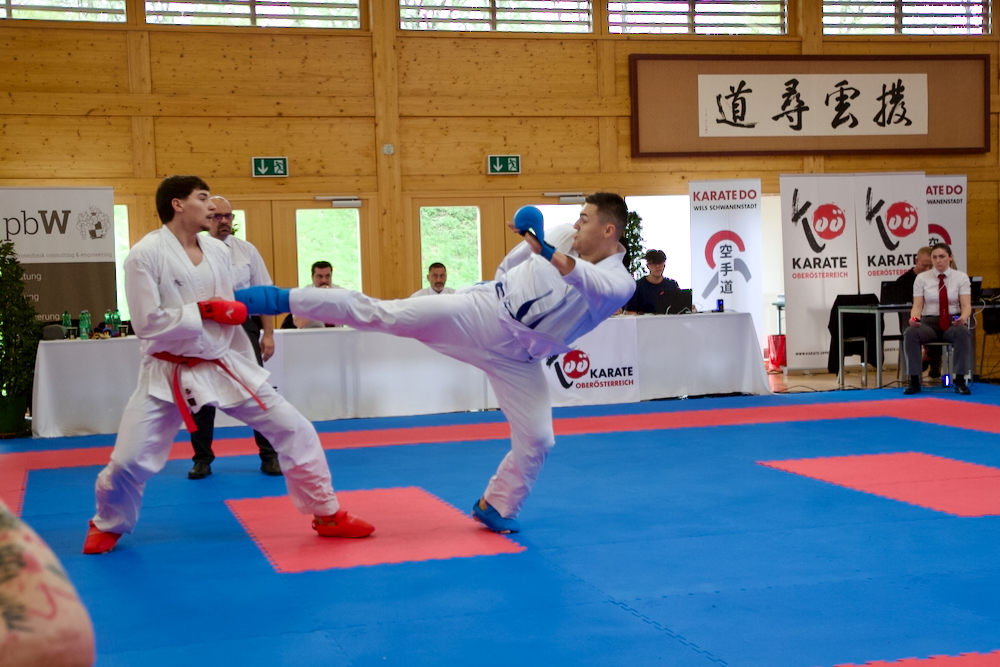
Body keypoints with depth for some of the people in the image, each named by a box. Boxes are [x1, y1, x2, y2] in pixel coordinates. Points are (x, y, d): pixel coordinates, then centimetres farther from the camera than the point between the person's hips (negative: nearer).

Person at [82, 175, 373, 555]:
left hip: (225, 367, 5)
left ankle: (327, 515, 17)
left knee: (295, 432, 1)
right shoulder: (145, 255, -14)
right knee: (128, 462, -5)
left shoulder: (218, 251, 3)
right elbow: (148, 324, -19)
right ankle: (108, 525, 28)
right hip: (169, 375, -4)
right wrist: (203, 311, -21)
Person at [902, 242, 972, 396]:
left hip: (953, 323, 0)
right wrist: (914, 318, -27)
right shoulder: (922, 278, 3)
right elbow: (917, 305, -3)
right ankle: (914, 381, -27)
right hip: (929, 322, 1)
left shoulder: (961, 277, 1)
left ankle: (960, 381, -28)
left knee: (963, 333, -38)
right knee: (910, 333, -33)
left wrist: (963, 318, -31)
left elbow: (966, 305, -8)